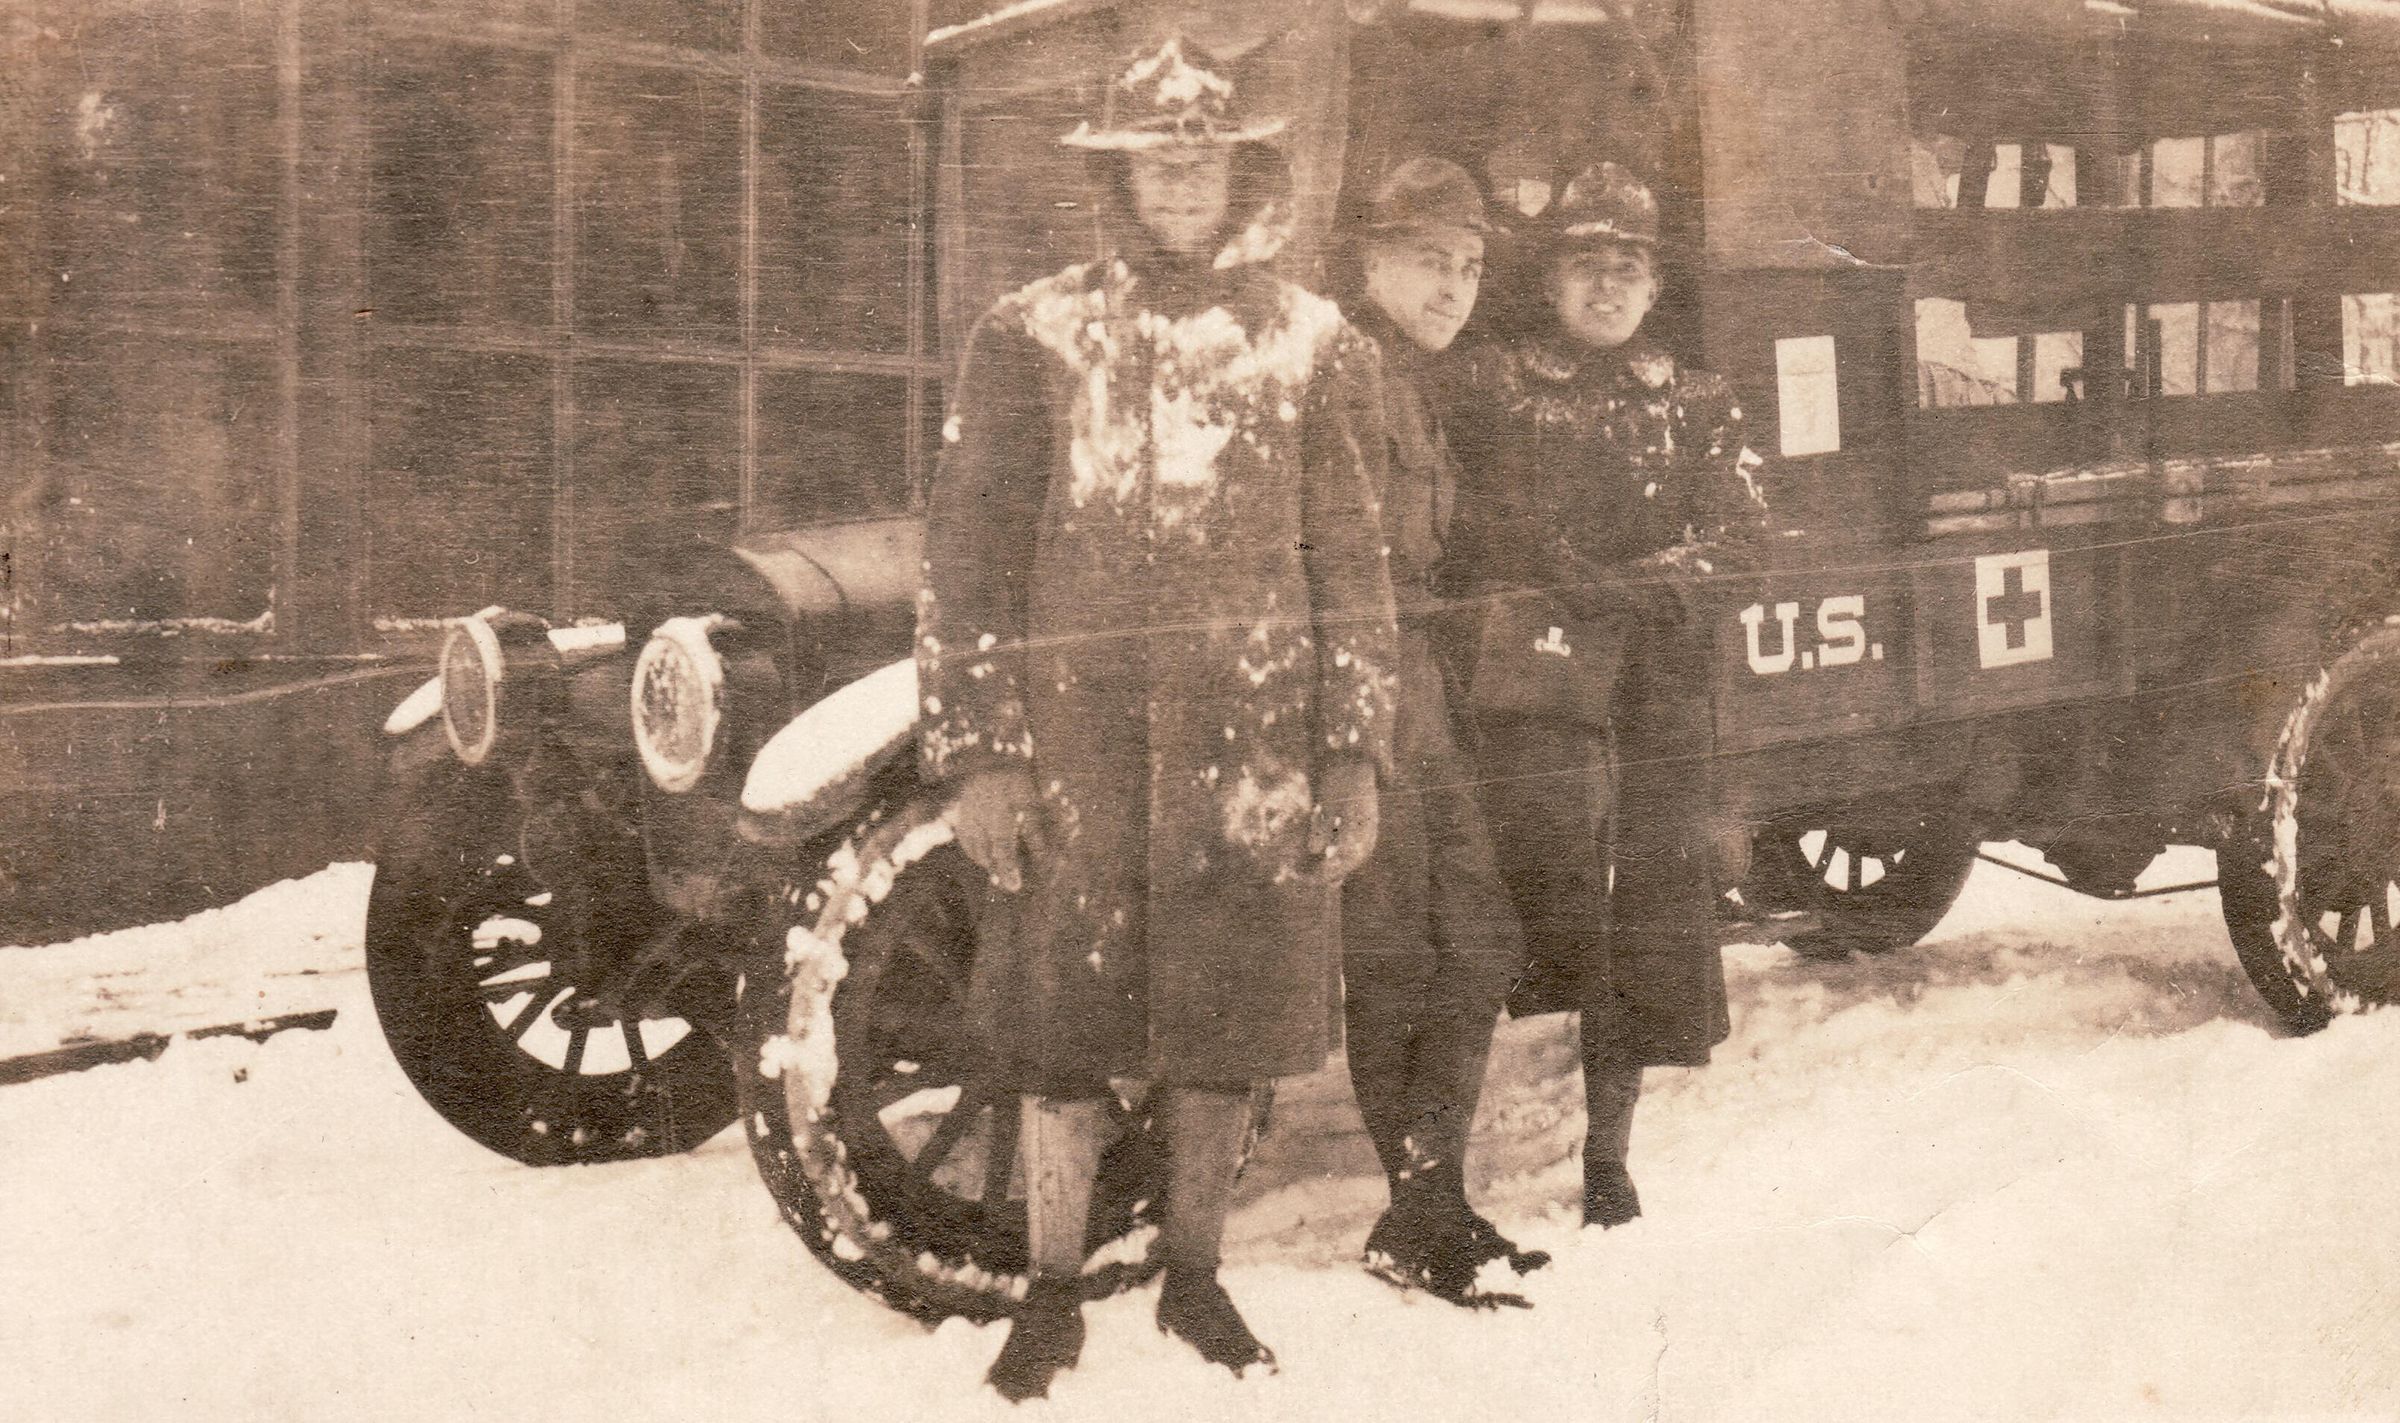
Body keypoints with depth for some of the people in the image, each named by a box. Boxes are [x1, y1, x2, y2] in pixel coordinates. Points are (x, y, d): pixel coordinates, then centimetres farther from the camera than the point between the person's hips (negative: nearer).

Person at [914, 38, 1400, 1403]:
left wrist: (1356, 760, 2)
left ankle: (1197, 1276, 25)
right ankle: (1053, 1296, 20)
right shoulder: (1034, 334, 3)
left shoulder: (1314, 344, 7)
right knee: (1062, 1014, 4)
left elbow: (1351, 564, 7)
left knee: (1228, 1012, 8)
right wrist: (977, 754, -5)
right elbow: (970, 556, 1)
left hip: (1251, 731, 1)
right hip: (1077, 729, -1)